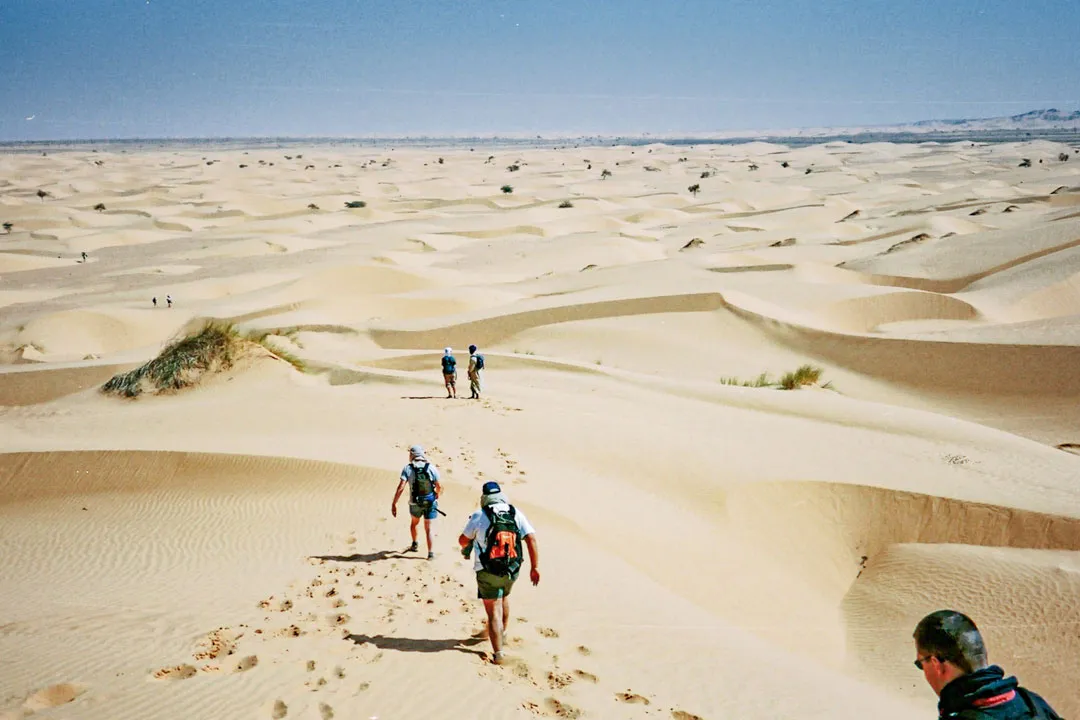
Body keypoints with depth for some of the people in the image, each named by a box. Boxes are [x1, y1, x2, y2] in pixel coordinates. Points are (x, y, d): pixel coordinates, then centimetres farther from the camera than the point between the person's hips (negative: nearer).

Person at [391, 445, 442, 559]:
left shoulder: (408, 468, -9)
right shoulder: (431, 468, -6)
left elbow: (401, 487, -17)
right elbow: (439, 487, -4)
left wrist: (393, 504, -14)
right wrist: (437, 496, 18)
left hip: (415, 503, 0)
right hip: (430, 502, 0)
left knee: (414, 522, 29)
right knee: (428, 528, 8)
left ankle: (415, 545, 43)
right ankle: (431, 553, 0)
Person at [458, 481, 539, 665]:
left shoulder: (479, 516, -7)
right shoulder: (516, 514, -2)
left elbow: (463, 540, 3)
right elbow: (532, 538, -9)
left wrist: (465, 547, 28)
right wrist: (535, 567, -5)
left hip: (488, 573, -4)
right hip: (512, 571, 4)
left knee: (494, 612, 2)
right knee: (504, 597, 31)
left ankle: (498, 654, -1)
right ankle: (502, 634, 47)